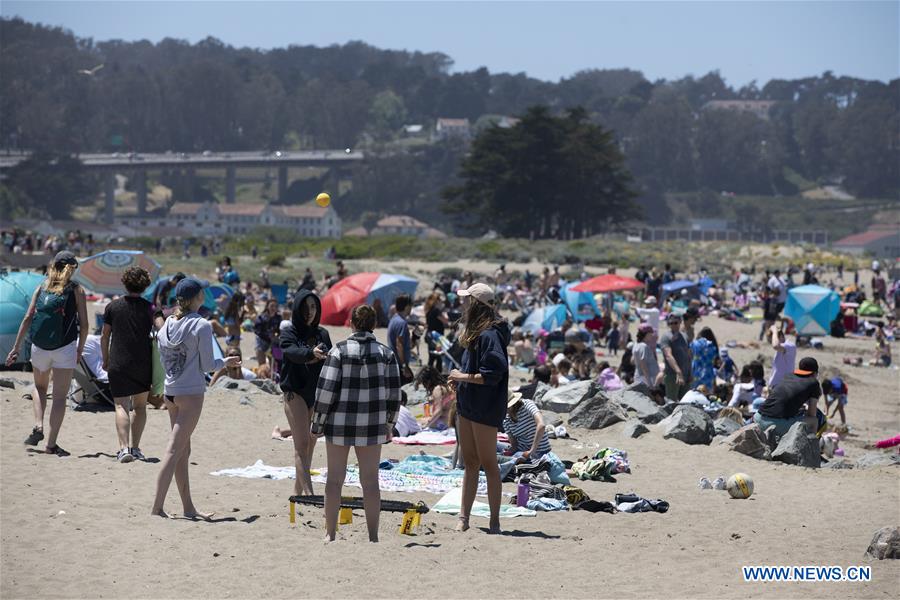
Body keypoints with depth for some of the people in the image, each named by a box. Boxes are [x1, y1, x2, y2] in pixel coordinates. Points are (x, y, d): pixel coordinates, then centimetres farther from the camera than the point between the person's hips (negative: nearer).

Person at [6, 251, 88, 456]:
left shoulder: (42, 287, 6)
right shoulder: (76, 290, 0)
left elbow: (28, 318, 2)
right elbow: (84, 324, -2)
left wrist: (16, 348, 4)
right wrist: (80, 350, 10)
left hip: (39, 347, 3)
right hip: (65, 347, -3)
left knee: (40, 387, 26)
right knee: (60, 396, 2)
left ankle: (38, 426, 6)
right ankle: (51, 443, -3)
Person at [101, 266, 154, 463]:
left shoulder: (113, 307, 1)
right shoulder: (150, 308, -1)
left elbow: (104, 337, 6)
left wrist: (106, 360, 19)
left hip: (118, 364, -1)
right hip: (143, 364, 1)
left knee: (121, 406, -4)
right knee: (140, 406, 15)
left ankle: (123, 447, -20)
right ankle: (135, 447, 10)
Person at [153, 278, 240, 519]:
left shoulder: (168, 323, 7)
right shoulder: (201, 326, -12)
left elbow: (164, 360, 11)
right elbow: (207, 365, -9)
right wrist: (225, 362, 10)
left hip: (170, 391, 7)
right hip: (191, 392, -7)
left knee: (184, 451, 13)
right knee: (175, 451, -7)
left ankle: (188, 507, 18)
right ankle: (157, 506, -11)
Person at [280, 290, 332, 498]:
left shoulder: (322, 334, 11)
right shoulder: (289, 332, -3)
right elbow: (292, 352, -23)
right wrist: (311, 353, -43)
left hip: (317, 394, 5)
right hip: (296, 392, -5)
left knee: (311, 444, 8)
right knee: (302, 445, -12)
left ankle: (298, 490, 18)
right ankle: (308, 492, -22)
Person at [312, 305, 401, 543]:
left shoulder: (339, 351, -9)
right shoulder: (386, 353, -2)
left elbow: (326, 391, -11)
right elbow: (394, 394, 1)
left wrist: (317, 424, 0)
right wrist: (390, 425, 13)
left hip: (339, 424, -2)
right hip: (372, 426, 2)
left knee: (335, 478, 9)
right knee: (370, 480, 8)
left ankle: (330, 534, 13)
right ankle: (373, 536, 10)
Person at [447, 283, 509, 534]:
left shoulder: (489, 335, -18)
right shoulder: (476, 332, 13)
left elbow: (492, 374, -24)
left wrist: (462, 376, -15)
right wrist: (461, 377, 3)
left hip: (485, 409, -10)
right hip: (467, 405, 10)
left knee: (488, 463, -4)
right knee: (470, 462, 13)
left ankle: (494, 521, 2)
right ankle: (464, 518, 18)